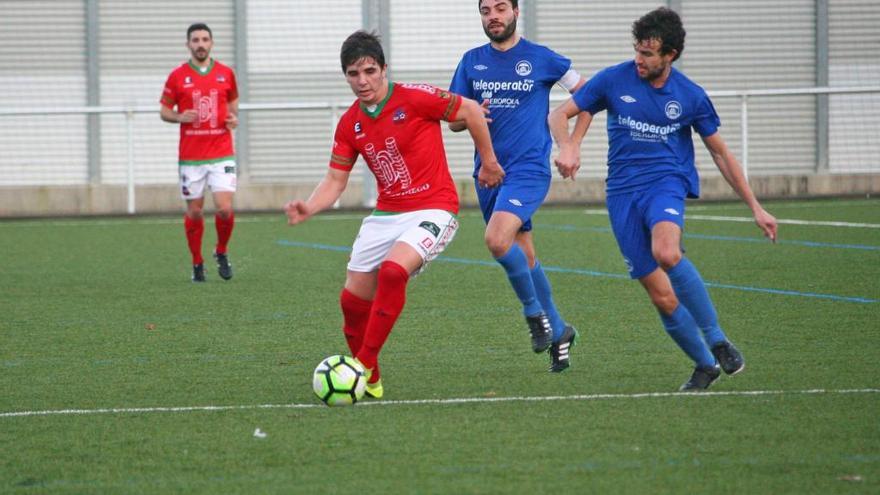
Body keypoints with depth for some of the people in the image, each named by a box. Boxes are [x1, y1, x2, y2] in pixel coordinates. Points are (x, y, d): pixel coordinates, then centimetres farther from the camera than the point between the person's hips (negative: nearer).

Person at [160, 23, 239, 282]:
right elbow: (164, 111, 6)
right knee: (194, 211, 4)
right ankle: (197, 264, 20)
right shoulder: (177, 76, 1)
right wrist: (180, 117, -15)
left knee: (225, 208, -11)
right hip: (190, 156, 0)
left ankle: (222, 252, 16)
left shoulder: (226, 74, 6)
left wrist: (234, 118, -1)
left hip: (222, 154, 0)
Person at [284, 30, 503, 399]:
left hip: (433, 209, -6)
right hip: (385, 214, 6)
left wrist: (489, 161, 5)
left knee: (393, 270, -31)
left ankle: (364, 365, -21)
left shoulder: (414, 99, -13)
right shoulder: (350, 124, 4)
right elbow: (335, 179, 6)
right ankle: (370, 382, 22)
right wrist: (309, 208, -13)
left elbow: (471, 111, -3)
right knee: (353, 298, 2)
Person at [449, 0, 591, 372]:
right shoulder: (472, 62, 8)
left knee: (497, 240, -25)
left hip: (529, 169, -5)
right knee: (524, 257, 11)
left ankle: (535, 312, -4)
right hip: (488, 171, 5)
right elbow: (454, 121, 11)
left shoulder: (541, 58, -3)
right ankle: (558, 332, 27)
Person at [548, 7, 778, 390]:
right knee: (661, 296, -4)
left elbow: (720, 153, 10)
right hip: (622, 192, 2)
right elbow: (559, 115, 3)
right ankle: (704, 364, 17)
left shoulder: (690, 96, -1)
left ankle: (716, 340, -22)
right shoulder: (614, 80, -2)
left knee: (666, 253, -35)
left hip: (667, 182, -2)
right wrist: (567, 147, -20)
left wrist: (755, 208, 10)